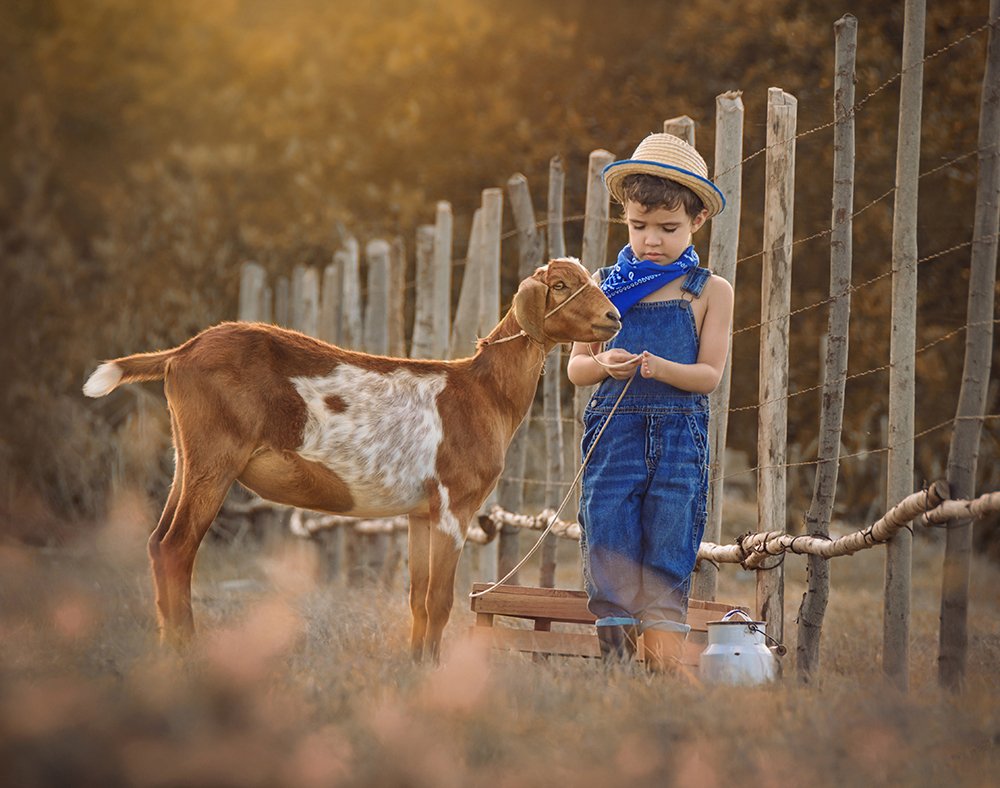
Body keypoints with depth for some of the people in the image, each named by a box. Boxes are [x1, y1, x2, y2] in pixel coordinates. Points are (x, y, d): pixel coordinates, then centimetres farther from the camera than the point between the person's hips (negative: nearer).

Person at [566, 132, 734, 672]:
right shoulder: (604, 286, 11)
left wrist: (661, 368, -20)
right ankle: (615, 659, 2)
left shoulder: (710, 292, 6)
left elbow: (709, 375, -1)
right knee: (609, 548, -3)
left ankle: (663, 671, 2)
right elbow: (576, 367, 10)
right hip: (613, 432, 1)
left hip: (679, 439, -1)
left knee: (667, 563, -1)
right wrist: (603, 364, -13)